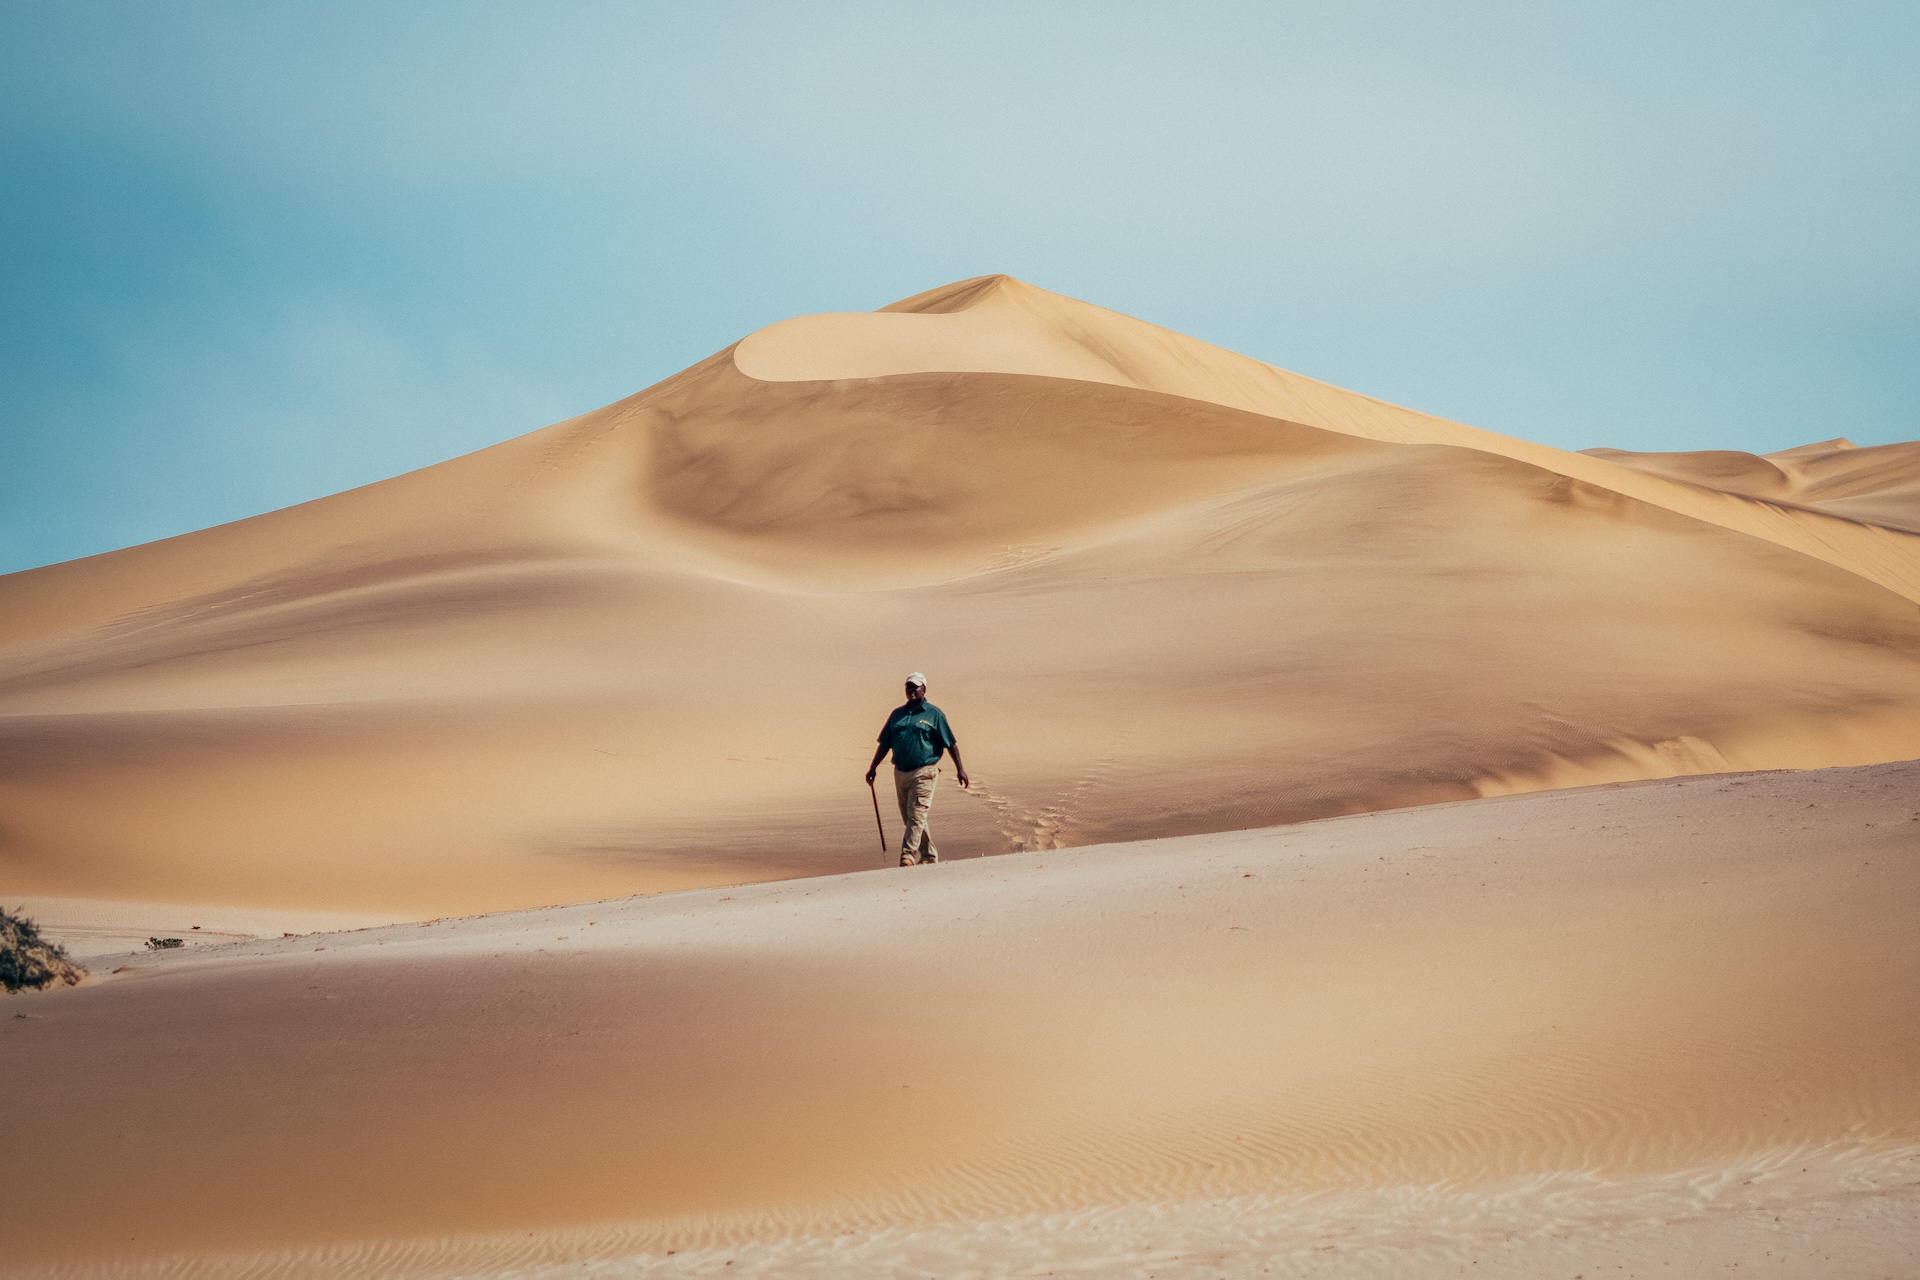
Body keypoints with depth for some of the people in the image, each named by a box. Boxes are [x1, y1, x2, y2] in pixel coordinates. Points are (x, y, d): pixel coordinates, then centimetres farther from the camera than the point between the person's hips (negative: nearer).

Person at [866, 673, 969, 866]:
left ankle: (907, 856, -18)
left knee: (916, 817, -13)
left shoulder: (934, 714, 0)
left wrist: (960, 768, -6)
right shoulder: (897, 714, 14)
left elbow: (951, 744, 0)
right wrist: (873, 767, 12)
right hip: (900, 773, 6)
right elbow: (884, 744, 17)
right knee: (909, 819, 11)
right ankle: (930, 856, 23)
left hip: (923, 773, -6)